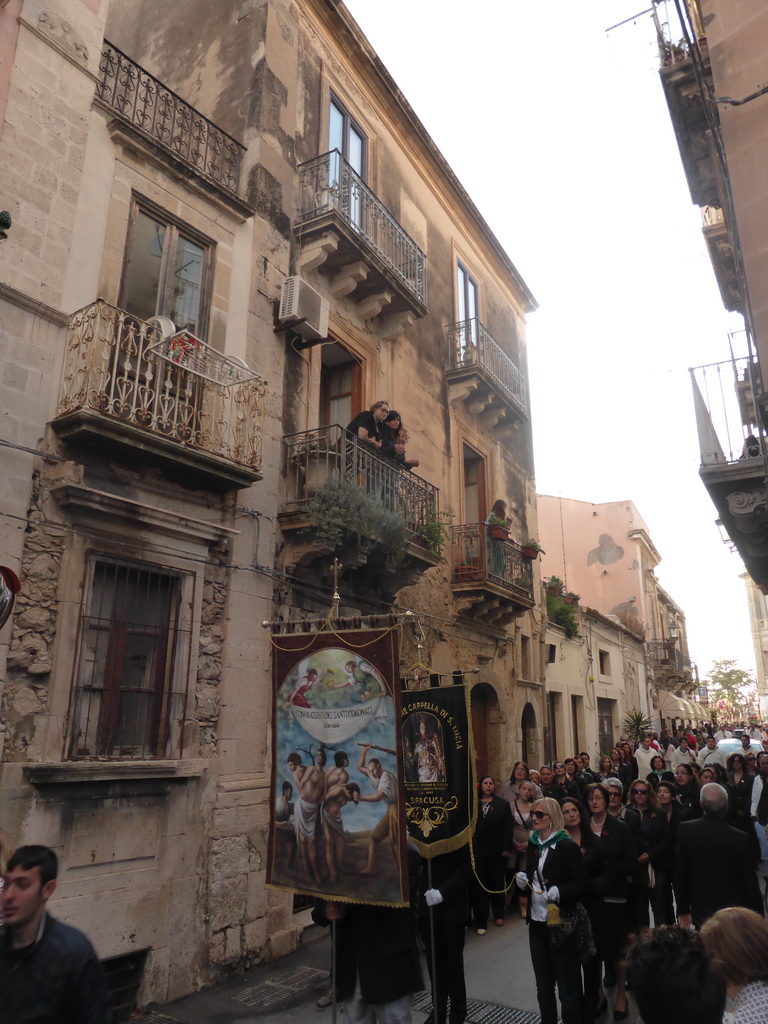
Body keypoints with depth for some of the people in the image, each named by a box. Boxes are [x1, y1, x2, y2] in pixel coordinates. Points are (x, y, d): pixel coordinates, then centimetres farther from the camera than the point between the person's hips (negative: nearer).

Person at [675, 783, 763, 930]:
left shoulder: (685, 830, -10)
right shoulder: (740, 838, -14)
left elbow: (680, 874, -4)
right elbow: (751, 881, -7)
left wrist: (683, 909, 7)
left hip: (701, 911, 1)